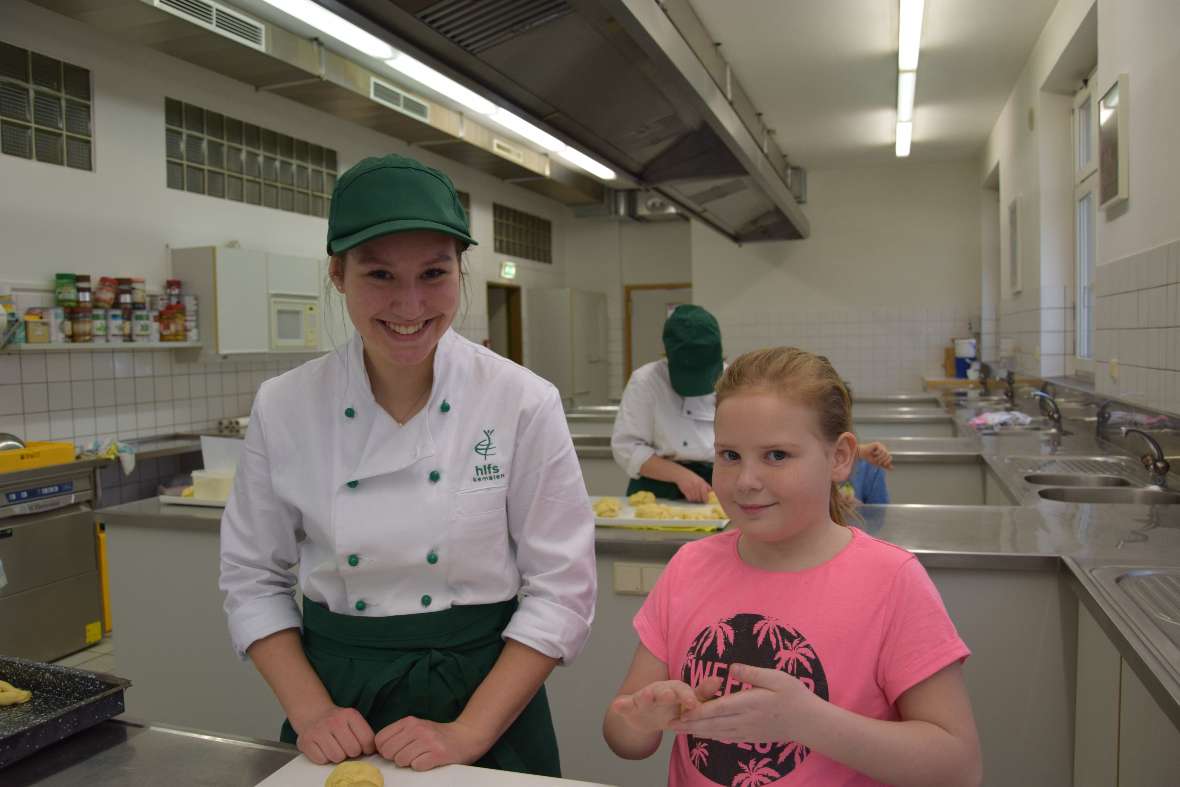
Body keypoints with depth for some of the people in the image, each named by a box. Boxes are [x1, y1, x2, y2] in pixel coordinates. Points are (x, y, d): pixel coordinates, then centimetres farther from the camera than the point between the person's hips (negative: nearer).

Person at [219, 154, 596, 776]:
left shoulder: (525, 404, -15)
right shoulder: (283, 408, -9)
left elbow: (561, 587, -11)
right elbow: (253, 578, 1)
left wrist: (468, 733, -15)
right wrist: (311, 711, -8)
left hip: (485, 694, -1)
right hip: (335, 695, 2)